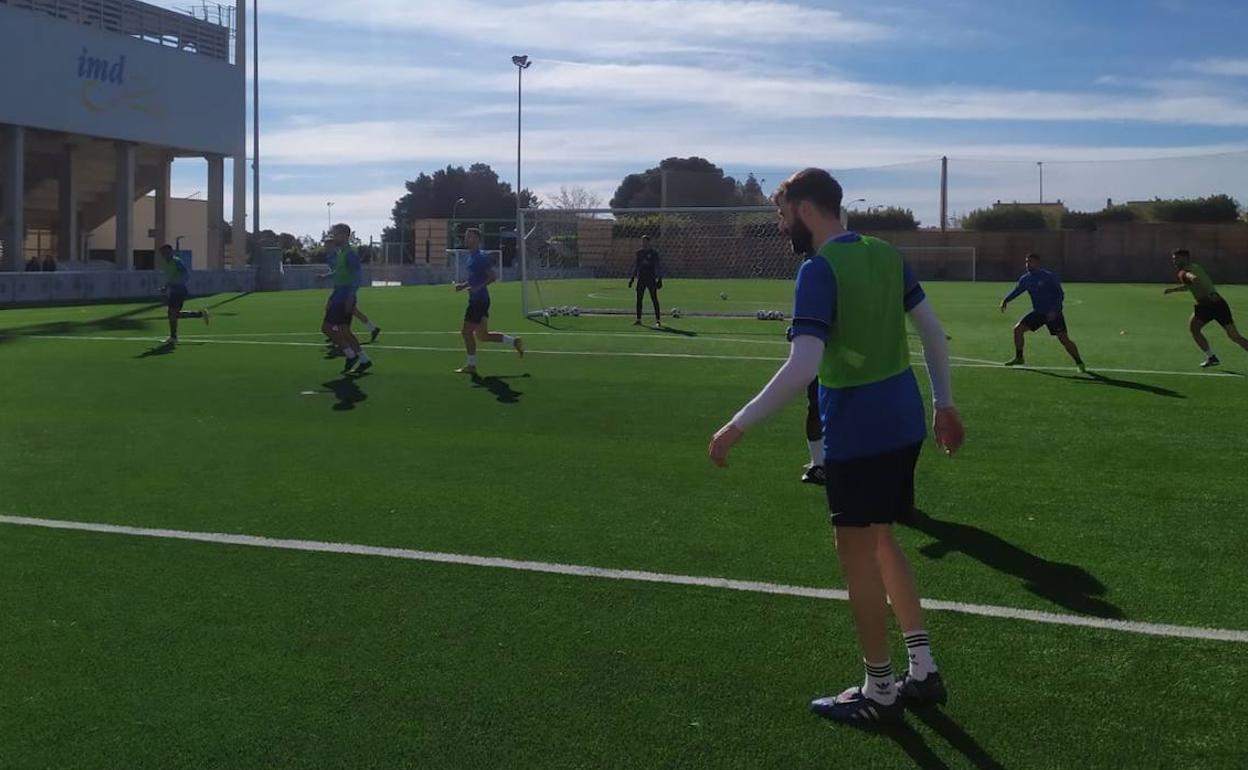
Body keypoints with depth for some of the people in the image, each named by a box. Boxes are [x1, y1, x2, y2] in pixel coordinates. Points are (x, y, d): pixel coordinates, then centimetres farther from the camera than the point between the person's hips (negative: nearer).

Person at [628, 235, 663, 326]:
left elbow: (658, 266, -2)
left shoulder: (653, 253, -2)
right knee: (639, 299, 2)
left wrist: (660, 279, -9)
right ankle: (638, 319, 8)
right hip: (641, 279, 4)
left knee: (654, 299, -3)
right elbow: (636, 265, 17)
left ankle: (658, 320, 1)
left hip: (651, 279, -4)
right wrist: (632, 278, 13)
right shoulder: (639, 252, 11)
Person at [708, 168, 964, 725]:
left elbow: (802, 366, -25)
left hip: (857, 432, -8)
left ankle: (879, 691, 17)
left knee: (858, 557, 5)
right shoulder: (886, 255, 7)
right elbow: (933, 331, 11)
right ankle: (923, 670, 26)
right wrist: (944, 403, 19)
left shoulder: (819, 270, -16)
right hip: (904, 422, 8)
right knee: (881, 542, 21)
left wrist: (739, 425, -22)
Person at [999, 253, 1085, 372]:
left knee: (1064, 339, -11)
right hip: (1038, 312, 6)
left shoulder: (1049, 276, -16)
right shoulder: (1026, 279, 2)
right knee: (1018, 329, -2)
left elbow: (1060, 295, -16)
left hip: (1053, 313, -6)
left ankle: (1079, 363, 3)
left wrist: (1054, 311, -26)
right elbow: (1017, 291, 16)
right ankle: (1018, 358, 11)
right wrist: (1006, 300, 1)